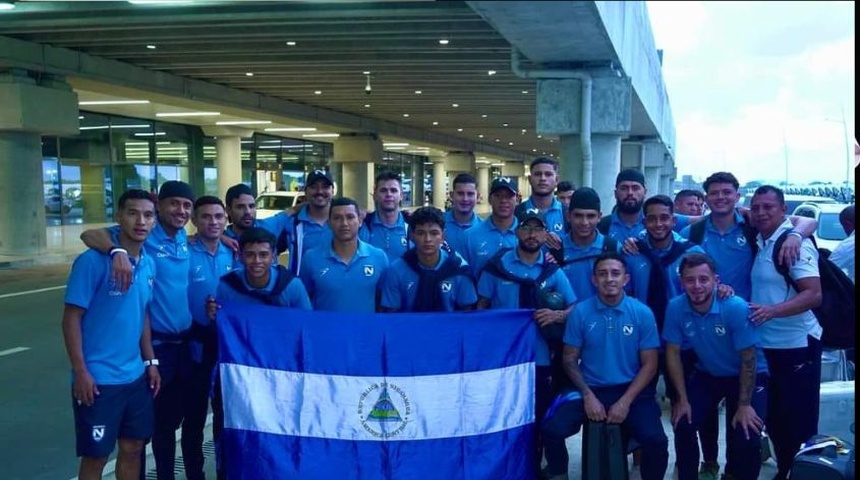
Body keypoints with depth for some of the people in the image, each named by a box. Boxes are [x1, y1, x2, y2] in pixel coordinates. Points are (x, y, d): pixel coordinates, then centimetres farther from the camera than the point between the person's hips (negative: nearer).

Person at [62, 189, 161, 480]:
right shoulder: (93, 261, -15)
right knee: (96, 456, 5)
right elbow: (71, 318, -13)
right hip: (98, 378, -6)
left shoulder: (149, 264, 5)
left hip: (135, 376, 6)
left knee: (133, 448, 15)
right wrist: (80, 372, -16)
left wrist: (150, 361, 12)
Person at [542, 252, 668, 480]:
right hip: (591, 389, 1)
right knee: (551, 429, -21)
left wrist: (626, 401, -13)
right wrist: (587, 395, -10)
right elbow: (570, 359, 3)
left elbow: (649, 364, -1)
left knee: (656, 441, -24)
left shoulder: (642, 313, -3)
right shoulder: (580, 312, -2)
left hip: (630, 390, 0)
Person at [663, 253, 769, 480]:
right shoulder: (675, 308, -20)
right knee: (683, 425, -11)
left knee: (747, 438, -14)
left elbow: (748, 359, -20)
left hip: (746, 376, -3)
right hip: (706, 374, 3)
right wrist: (682, 398, -10)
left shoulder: (736, 308, -29)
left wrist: (744, 404, -19)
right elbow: (673, 353, -9)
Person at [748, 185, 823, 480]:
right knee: (774, 419, 18)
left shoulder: (795, 242, -15)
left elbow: (814, 295, -23)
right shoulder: (757, 243, 7)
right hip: (766, 346, 8)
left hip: (797, 346, -7)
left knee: (800, 422, 1)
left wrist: (772, 311, -35)